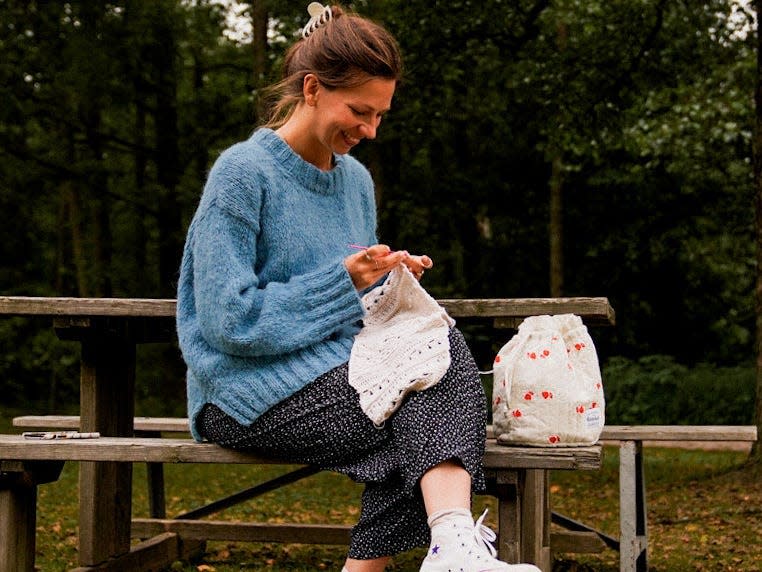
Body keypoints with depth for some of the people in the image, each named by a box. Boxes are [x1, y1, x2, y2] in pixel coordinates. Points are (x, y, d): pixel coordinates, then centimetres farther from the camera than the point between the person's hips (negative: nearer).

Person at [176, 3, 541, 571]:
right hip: (251, 391, -6)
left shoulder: (356, 178, 13)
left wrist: (387, 279, -2)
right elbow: (229, 321, -17)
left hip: (339, 371, 6)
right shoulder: (242, 173, -10)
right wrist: (344, 281, -17)